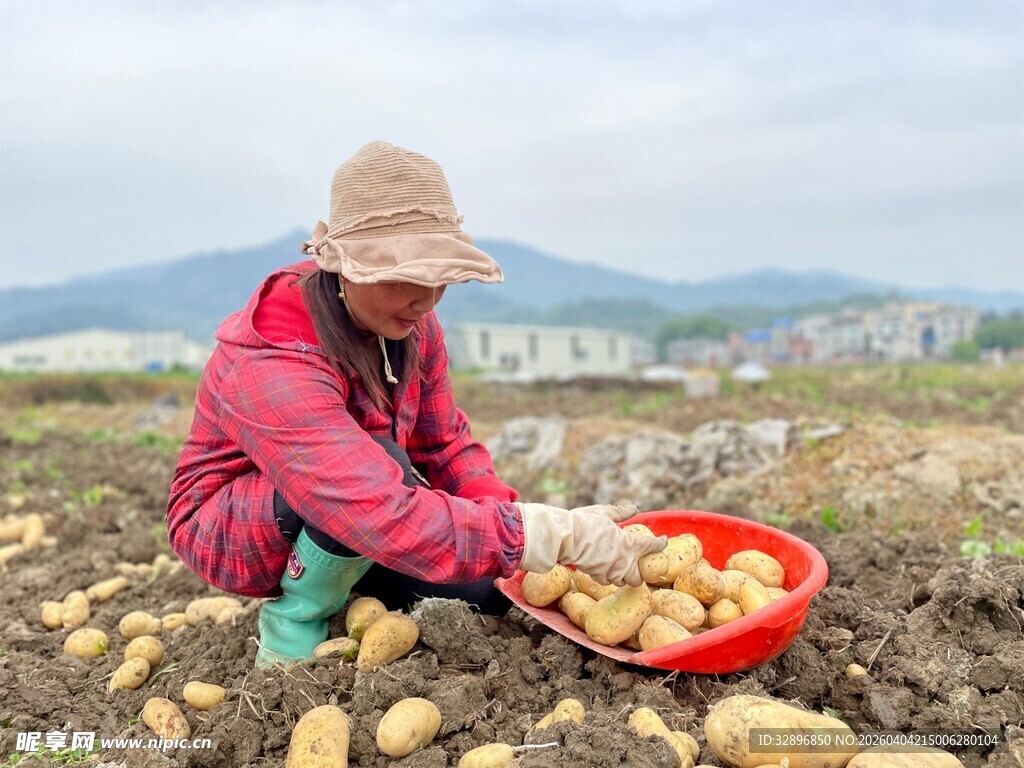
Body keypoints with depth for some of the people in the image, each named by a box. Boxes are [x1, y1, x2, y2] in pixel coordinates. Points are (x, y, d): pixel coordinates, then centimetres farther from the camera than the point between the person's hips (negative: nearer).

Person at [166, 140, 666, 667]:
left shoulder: (412, 325, -10)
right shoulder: (271, 364, -36)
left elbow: (446, 445, -4)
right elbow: (388, 516, -46)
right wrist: (560, 536, -47)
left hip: (345, 525, 7)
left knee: (487, 588, -6)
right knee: (382, 467, -36)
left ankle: (340, 592, 16)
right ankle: (293, 623, -11)